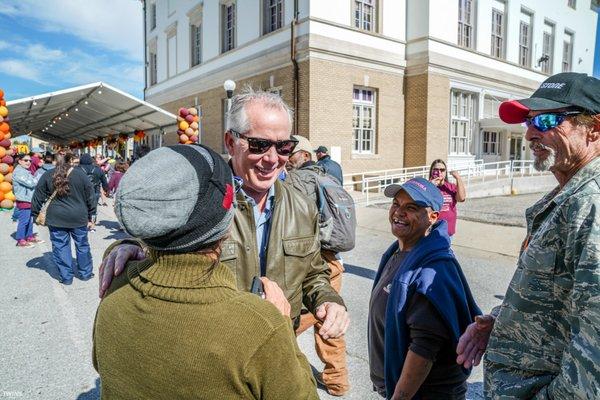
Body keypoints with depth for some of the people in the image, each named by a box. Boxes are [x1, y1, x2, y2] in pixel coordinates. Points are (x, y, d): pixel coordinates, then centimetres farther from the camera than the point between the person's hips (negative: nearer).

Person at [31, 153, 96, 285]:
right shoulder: (80, 174, -2)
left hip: (56, 219, 0)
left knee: (61, 247, 10)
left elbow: (38, 198, 5)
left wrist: (36, 215, 17)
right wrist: (90, 217, 10)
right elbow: (90, 196, 1)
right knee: (82, 245, 14)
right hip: (79, 218, 0)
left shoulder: (47, 176, 0)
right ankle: (85, 273, 25)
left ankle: (66, 277, 16)